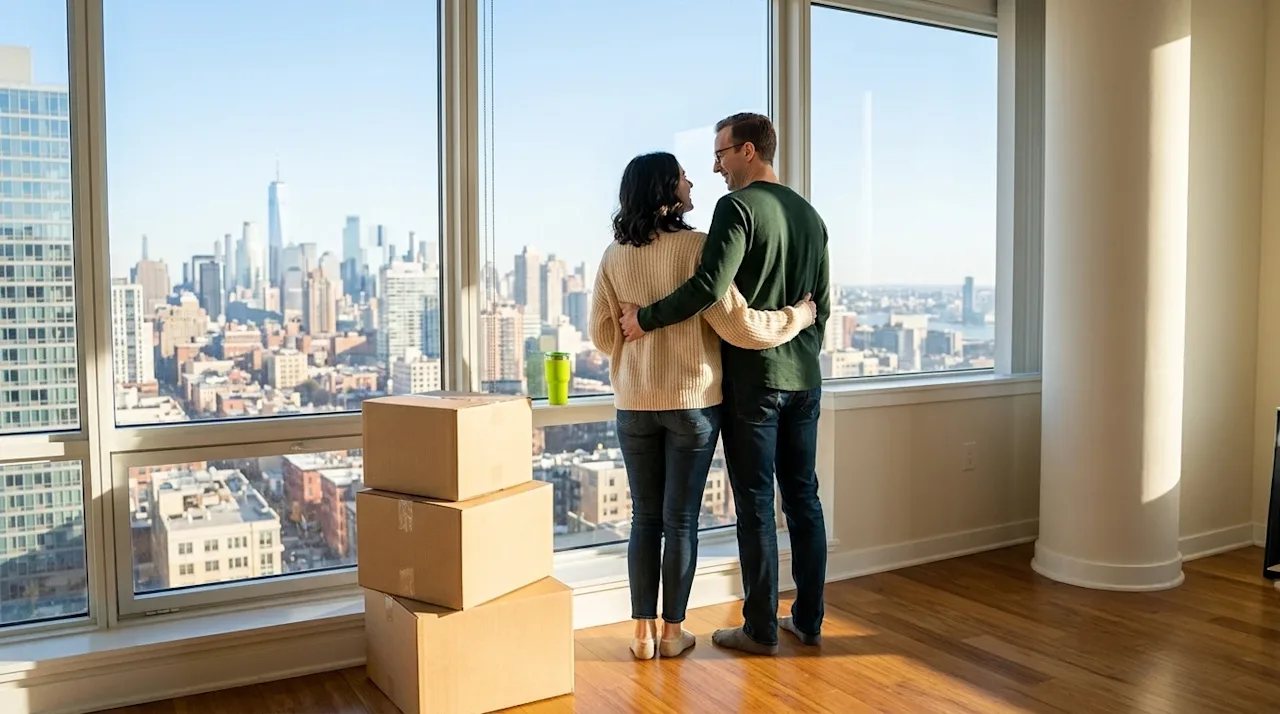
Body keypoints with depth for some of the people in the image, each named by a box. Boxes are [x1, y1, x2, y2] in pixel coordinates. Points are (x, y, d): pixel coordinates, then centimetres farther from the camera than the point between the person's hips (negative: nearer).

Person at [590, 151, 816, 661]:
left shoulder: (615, 256, 0)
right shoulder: (696, 247, -12)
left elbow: (601, 335, 5)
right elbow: (738, 325, -15)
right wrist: (800, 315, -1)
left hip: (635, 405, 3)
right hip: (693, 402, -3)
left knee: (644, 519, 12)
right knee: (681, 520, 8)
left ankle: (643, 632, 18)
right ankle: (673, 631, 18)